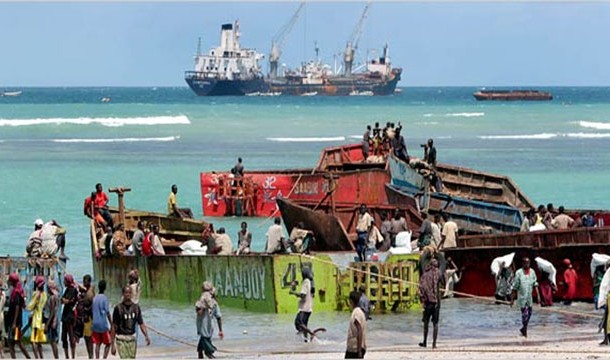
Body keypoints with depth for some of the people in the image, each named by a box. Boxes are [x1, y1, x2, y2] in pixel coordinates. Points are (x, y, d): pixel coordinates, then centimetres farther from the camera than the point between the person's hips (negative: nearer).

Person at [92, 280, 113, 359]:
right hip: (103, 325, -4)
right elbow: (107, 313, -11)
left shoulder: (94, 298, 5)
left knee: (97, 344, 10)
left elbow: (91, 311, 11)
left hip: (95, 325, 4)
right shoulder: (104, 298, -10)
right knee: (108, 343, 7)